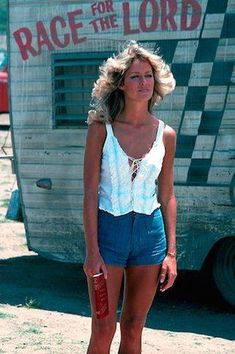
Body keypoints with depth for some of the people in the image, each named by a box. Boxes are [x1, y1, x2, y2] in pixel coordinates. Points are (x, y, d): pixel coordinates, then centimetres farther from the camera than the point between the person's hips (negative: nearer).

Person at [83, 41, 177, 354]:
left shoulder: (165, 135, 3)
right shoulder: (101, 130, -6)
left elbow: (167, 196, 7)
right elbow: (90, 193, -6)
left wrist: (171, 252, 3)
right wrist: (92, 251, -12)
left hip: (150, 234, 3)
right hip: (108, 229, -3)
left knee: (133, 329, 9)